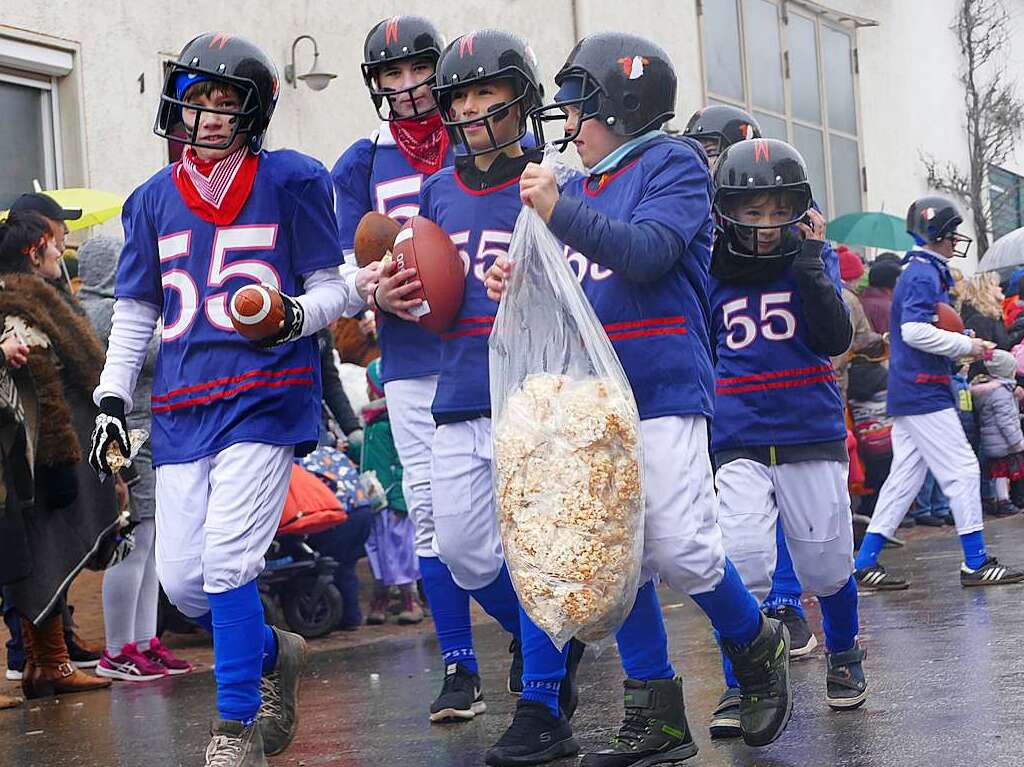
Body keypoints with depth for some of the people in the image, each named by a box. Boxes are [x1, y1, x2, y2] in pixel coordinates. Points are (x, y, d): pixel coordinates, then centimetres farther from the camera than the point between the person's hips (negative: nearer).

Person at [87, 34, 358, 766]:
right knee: (182, 580, 3)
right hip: (182, 405, 5)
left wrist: (297, 314, -19)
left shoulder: (290, 182, 1)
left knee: (227, 560, -14)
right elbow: (135, 312, 19)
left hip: (266, 396, -5)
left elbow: (332, 288, 3)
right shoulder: (155, 200, 13)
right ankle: (274, 653, 31)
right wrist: (112, 402, 12)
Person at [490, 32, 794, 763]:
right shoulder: (579, 188, 17)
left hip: (662, 392, -7)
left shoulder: (672, 163, -3)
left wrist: (560, 212, -23)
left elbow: (649, 252, -18)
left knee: (683, 550, -13)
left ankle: (759, 650, 16)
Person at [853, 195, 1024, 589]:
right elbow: (915, 331, -24)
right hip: (923, 391, -10)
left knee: (904, 477, 10)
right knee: (962, 470, -6)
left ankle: (866, 563, 10)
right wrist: (967, 346, -16)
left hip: (909, 392, 10)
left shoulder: (926, 273, 20)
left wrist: (965, 342, 12)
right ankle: (976, 563, -3)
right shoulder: (923, 275, -12)